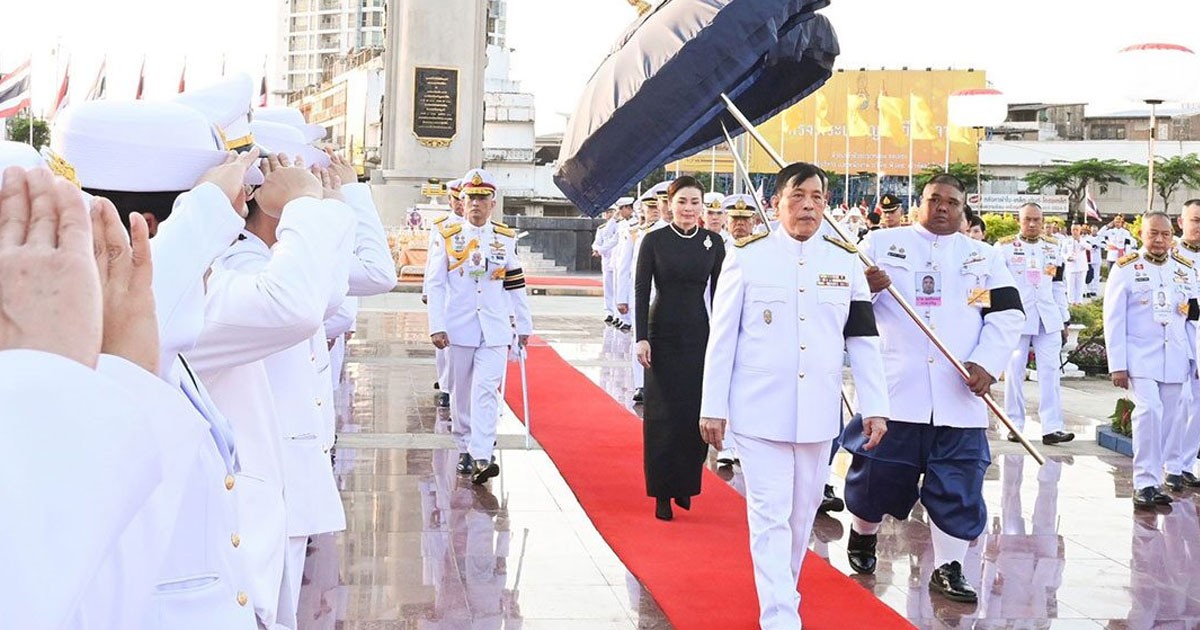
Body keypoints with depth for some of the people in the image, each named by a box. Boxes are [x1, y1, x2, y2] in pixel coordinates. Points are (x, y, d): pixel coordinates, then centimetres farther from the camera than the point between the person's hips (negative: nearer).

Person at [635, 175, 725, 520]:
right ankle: (662, 492, 8)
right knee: (662, 414, 0)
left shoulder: (713, 242, 4)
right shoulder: (654, 240, -2)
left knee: (696, 412, 2)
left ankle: (686, 484, 19)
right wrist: (642, 337, -10)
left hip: (699, 336, 2)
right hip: (662, 335, -2)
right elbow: (642, 291, -2)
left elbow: (718, 294, 6)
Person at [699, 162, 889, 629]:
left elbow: (863, 339, 7)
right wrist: (713, 408, -3)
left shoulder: (846, 262, 5)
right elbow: (722, 337, -2)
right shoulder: (747, 257, -3)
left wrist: (875, 407, 3)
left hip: (818, 410, 4)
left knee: (803, 511, 14)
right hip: (759, 409, -3)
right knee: (770, 514, -6)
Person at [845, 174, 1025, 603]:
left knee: (958, 485, 2)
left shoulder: (984, 257, 13)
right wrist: (864, 287, -16)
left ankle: (948, 567, 14)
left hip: (958, 398, 2)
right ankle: (863, 533, 34)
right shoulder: (882, 244, 8)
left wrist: (986, 363, -8)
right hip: (893, 390, -1)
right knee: (877, 473, 6)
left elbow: (1007, 315, 7)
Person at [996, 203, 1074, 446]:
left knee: (1051, 371, -3)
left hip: (1048, 319, 3)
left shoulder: (1053, 248, 14)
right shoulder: (1004, 247, 1)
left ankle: (1052, 427, -3)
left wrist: (1063, 320, 15)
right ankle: (1015, 424, 10)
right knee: (1015, 370, 0)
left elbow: (1058, 286, 17)